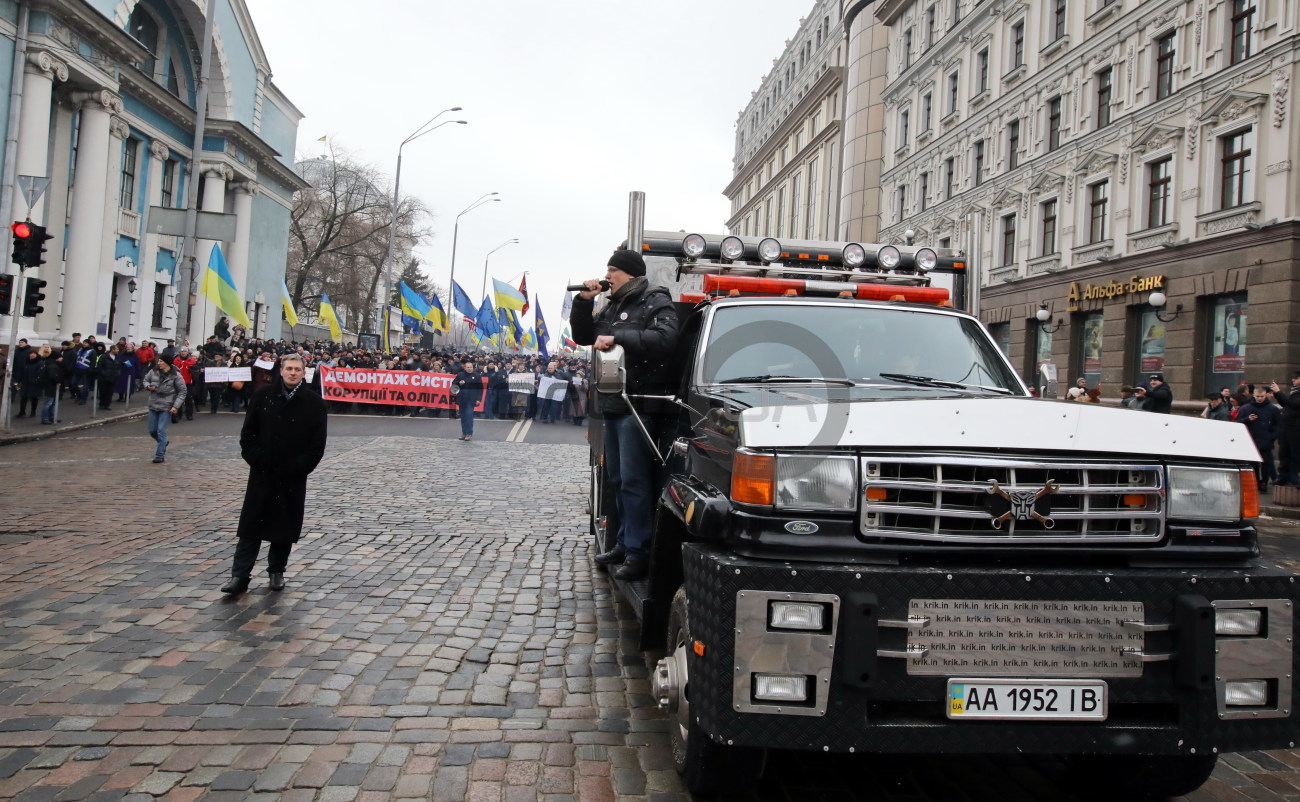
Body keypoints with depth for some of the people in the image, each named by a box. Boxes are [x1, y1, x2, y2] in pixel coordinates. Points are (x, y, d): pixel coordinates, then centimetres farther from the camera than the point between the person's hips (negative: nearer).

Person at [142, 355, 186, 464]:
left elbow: (182, 392, -7)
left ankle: (160, 455, -1)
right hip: (153, 406, 5)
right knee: (152, 431, 11)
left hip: (167, 407, -5)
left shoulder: (175, 375, -10)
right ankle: (163, 443, 40)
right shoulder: (153, 372, 2)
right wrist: (148, 386, -6)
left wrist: (176, 406, -16)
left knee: (161, 431, -9)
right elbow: (146, 380, 18)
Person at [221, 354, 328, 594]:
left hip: (293, 477, -1)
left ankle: (277, 571, 23)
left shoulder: (314, 402, -2)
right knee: (251, 525, 1)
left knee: (286, 526, 7)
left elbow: (317, 443, -2)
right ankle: (240, 575, 5)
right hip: (262, 473, 1)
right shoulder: (263, 395, 2)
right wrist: (254, 458, -5)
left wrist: (300, 467, -9)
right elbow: (248, 432, 5)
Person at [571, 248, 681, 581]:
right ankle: (624, 543, 24)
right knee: (617, 478, 14)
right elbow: (583, 336, 21)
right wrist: (584, 301, 7)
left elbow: (663, 338, -23)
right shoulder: (611, 307, 20)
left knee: (634, 480, -10)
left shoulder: (656, 303, -5)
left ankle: (638, 553, -6)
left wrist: (618, 338, -25)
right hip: (612, 406, 9)